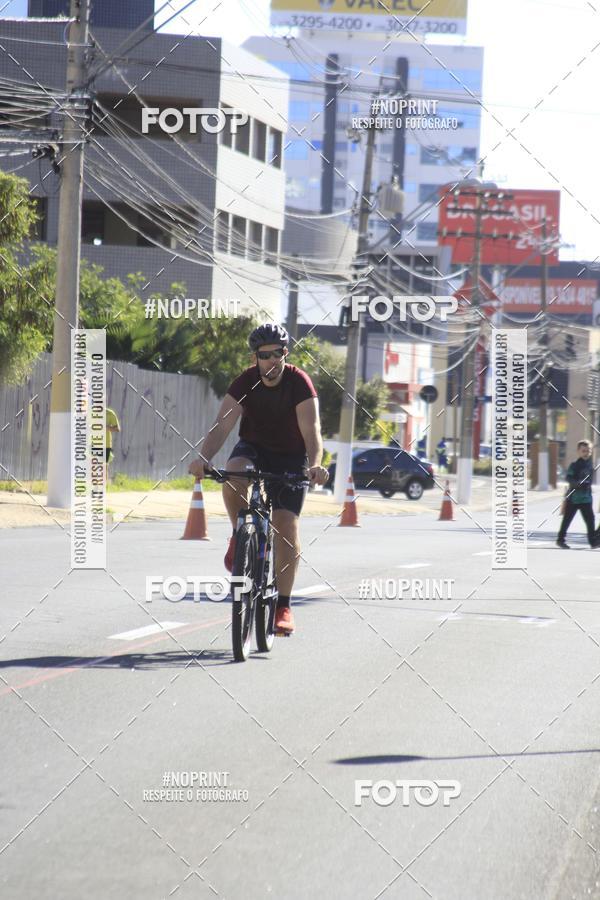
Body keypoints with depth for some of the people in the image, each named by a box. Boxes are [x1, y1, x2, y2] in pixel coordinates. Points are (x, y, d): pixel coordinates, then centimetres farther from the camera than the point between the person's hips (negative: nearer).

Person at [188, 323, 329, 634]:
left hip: (290, 457, -1)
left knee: (286, 529, -12)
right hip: (254, 448, 2)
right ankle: (240, 536, -7)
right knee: (232, 478, -34)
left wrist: (315, 465, -51)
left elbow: (311, 430, -32)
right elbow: (222, 425, -26)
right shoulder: (245, 382, -16)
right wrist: (203, 459, -44)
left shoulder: (299, 382, -21)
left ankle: (283, 605, -3)